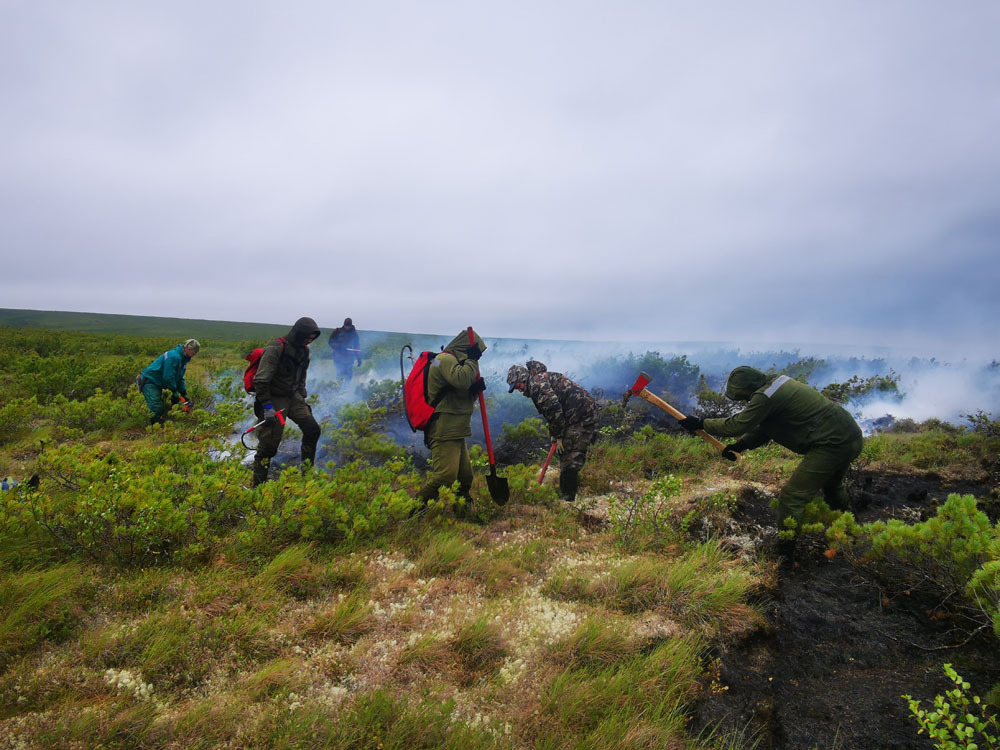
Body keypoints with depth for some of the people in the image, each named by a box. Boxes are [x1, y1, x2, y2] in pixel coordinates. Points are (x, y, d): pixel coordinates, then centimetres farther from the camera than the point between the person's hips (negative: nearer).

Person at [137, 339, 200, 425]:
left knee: (161, 407, 11)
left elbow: (180, 379, 14)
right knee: (157, 408, -17)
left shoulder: (183, 359, 9)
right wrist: (175, 392, -16)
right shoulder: (173, 356, -23)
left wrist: (184, 395, 7)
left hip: (157, 384, 10)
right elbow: (168, 377, -25)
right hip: (149, 382, -10)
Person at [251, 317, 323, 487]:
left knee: (312, 429, 1)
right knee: (269, 444, -5)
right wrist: (267, 407, -24)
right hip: (274, 400, -8)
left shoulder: (303, 350, 6)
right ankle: (257, 485, 9)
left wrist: (302, 397, 20)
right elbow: (261, 380, -22)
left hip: (293, 397, 8)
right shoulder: (275, 349, -20)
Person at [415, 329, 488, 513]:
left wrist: (476, 389, 2)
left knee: (465, 475, 15)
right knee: (445, 475, -18)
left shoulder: (453, 361, 23)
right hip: (444, 433, -11)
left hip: (455, 432, 11)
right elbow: (461, 379, -30)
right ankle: (416, 508, -9)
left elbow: (464, 397, 23)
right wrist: (471, 360, -14)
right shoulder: (446, 359, -10)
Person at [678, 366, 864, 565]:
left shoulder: (766, 396, -20)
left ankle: (785, 557, 1)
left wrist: (700, 424, -6)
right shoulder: (778, 384, 11)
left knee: (791, 498, -6)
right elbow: (763, 428, 18)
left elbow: (737, 425, -15)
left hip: (831, 445, -11)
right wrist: (739, 446, 11)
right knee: (832, 487, 35)